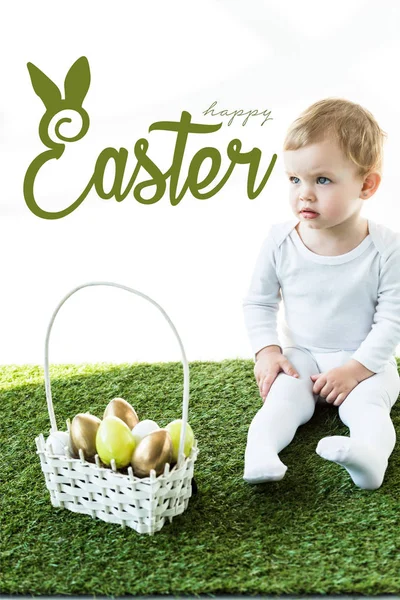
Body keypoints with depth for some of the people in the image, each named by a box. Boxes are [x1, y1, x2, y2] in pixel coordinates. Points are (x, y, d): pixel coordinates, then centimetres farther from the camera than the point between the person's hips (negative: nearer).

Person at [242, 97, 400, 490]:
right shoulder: (280, 242, -8)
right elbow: (258, 302, 2)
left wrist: (356, 368, -19)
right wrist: (266, 350, -11)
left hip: (366, 362, -1)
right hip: (301, 356, 2)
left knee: (366, 403, -27)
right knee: (284, 396, -24)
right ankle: (259, 452, -40)